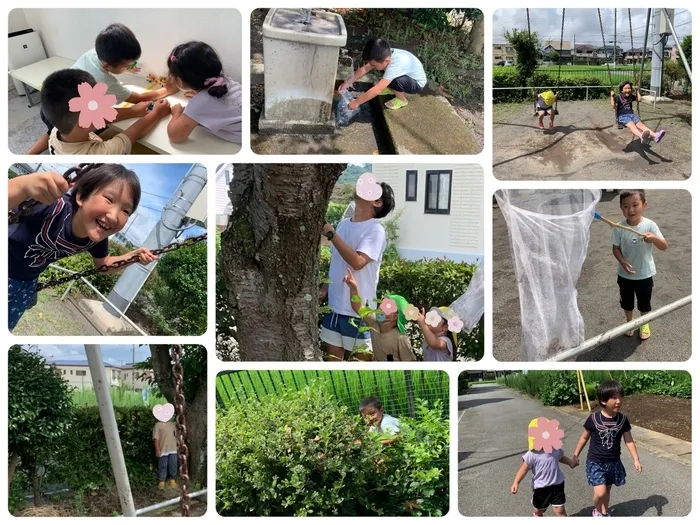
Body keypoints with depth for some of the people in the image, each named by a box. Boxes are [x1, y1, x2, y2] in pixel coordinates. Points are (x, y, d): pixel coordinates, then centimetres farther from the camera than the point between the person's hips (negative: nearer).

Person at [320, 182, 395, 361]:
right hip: (335, 304, 7)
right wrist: (325, 288, 11)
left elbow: (357, 262, -27)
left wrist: (332, 234, -25)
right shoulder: (344, 224, 8)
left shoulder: (375, 230, -14)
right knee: (334, 354, 14)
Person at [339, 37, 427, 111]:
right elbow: (365, 69, -9)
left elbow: (377, 90, -41)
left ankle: (402, 100, -3)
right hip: (407, 76, 7)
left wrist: (357, 102, -34)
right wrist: (348, 82, -16)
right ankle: (394, 89, 17)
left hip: (417, 84, -7)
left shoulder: (395, 65, -41)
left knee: (394, 80, -35)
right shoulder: (385, 55, -20)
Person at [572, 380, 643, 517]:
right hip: (595, 462, -3)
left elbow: (629, 441, 1)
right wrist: (575, 455, 4)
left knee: (607, 490, 17)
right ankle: (597, 511, 17)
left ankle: (605, 513, 40)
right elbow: (584, 438, -1)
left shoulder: (623, 419, -7)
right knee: (600, 492, -12)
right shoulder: (593, 419, -16)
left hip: (613, 462, 3)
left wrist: (636, 460, -6)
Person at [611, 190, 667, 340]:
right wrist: (623, 262, -23)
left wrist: (653, 238, -39)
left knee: (644, 301, 19)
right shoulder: (619, 228, -17)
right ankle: (629, 322, 48)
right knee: (626, 301, 22)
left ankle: (644, 323, 46)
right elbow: (616, 249, -6)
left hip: (645, 274, -1)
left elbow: (664, 246, -18)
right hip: (625, 274, 1)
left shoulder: (650, 225, -20)